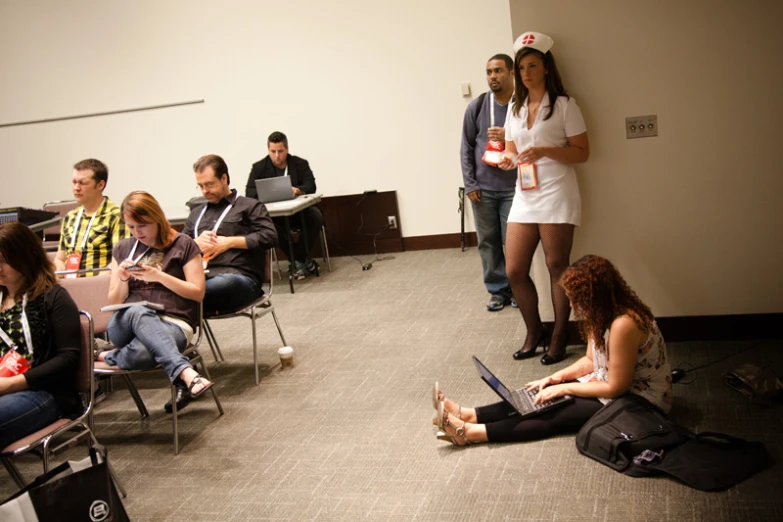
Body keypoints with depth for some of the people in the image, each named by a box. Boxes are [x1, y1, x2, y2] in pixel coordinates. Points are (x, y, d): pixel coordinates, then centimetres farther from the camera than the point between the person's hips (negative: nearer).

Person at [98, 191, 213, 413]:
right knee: (139, 312, -41)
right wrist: (122, 279, -4)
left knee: (141, 353, -44)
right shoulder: (123, 249, 17)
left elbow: (198, 293, 0)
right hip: (127, 322, 4)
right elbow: (114, 302, 18)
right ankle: (187, 374, -51)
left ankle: (111, 357, -14)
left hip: (173, 322, -3)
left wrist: (159, 276, -11)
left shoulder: (183, 245, 6)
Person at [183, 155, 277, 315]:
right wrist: (196, 243, 4)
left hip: (240, 277, -4)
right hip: (201, 278, 4)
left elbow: (270, 236, 2)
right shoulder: (197, 213, 34)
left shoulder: (250, 206, 17)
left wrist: (229, 242, -1)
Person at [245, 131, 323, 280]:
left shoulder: (300, 164, 5)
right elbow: (249, 192, -6)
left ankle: (298, 260, -17)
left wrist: (298, 190, -31)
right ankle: (303, 260, -21)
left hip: (299, 210, 0)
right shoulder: (259, 167, 5)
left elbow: (311, 186, -8)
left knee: (316, 216, -31)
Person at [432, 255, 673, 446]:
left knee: (557, 416, -18)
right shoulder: (604, 315, -1)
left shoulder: (623, 325, -31)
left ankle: (469, 432, -22)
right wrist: (557, 377, -4)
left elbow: (615, 388, -25)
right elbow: (591, 360, 10)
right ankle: (469, 416, -11)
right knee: (540, 399, -6)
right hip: (612, 382, 9)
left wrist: (564, 388, -17)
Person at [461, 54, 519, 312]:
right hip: (482, 188, 2)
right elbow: (466, 147, 7)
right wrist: (470, 184, 1)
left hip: (513, 187, -2)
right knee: (488, 242, 6)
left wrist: (510, 137, -15)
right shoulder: (476, 107, 4)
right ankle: (498, 289, 17)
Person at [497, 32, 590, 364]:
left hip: (556, 196, -5)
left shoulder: (564, 105, -1)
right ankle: (534, 332, 22)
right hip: (524, 197, 6)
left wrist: (545, 151, -18)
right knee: (514, 271, 3)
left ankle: (559, 337, 16)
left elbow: (582, 152, -4)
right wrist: (507, 160, -5)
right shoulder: (515, 109, 15)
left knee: (557, 267, 1)